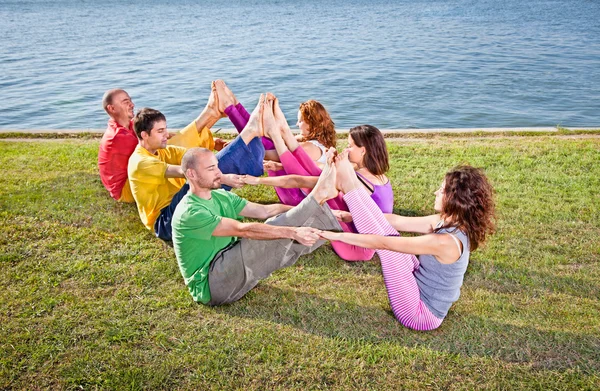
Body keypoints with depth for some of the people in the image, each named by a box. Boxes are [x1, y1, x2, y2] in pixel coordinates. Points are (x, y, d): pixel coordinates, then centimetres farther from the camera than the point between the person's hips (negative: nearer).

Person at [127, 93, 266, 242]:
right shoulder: (140, 163, -14)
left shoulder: (163, 151, 11)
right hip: (166, 222, -8)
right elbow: (183, 172, -27)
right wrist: (222, 177, -35)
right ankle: (250, 130, -30)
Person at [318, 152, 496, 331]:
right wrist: (353, 215, 3)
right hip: (419, 292, 8)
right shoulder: (446, 222, -4)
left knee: (387, 244, -16)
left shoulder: (445, 242, -31)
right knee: (385, 230, -2)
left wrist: (339, 235, -20)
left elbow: (383, 243, -28)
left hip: (420, 313, -8)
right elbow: (397, 221, 1)